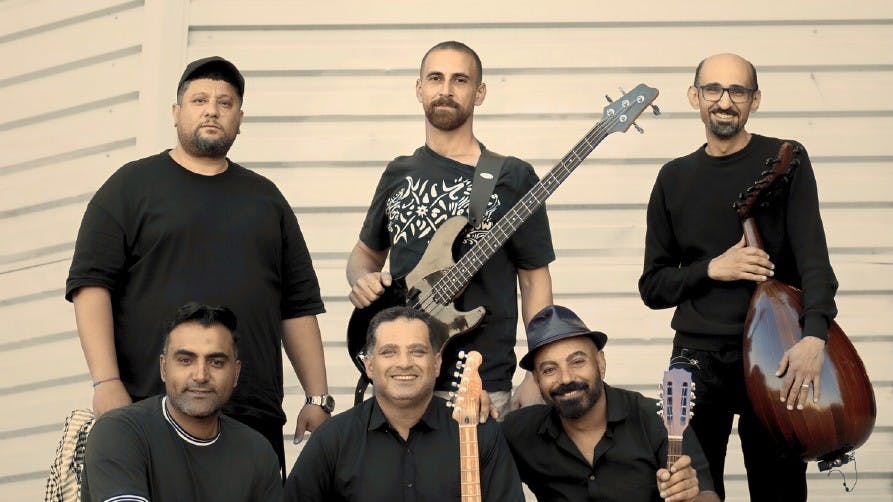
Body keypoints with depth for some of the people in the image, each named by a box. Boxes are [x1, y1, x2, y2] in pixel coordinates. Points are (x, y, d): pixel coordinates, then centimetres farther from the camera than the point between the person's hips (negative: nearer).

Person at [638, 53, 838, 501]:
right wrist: (711, 269, -8)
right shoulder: (674, 179, 10)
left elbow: (812, 257, -10)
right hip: (698, 357, 2)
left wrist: (814, 336, -26)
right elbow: (652, 286, 11)